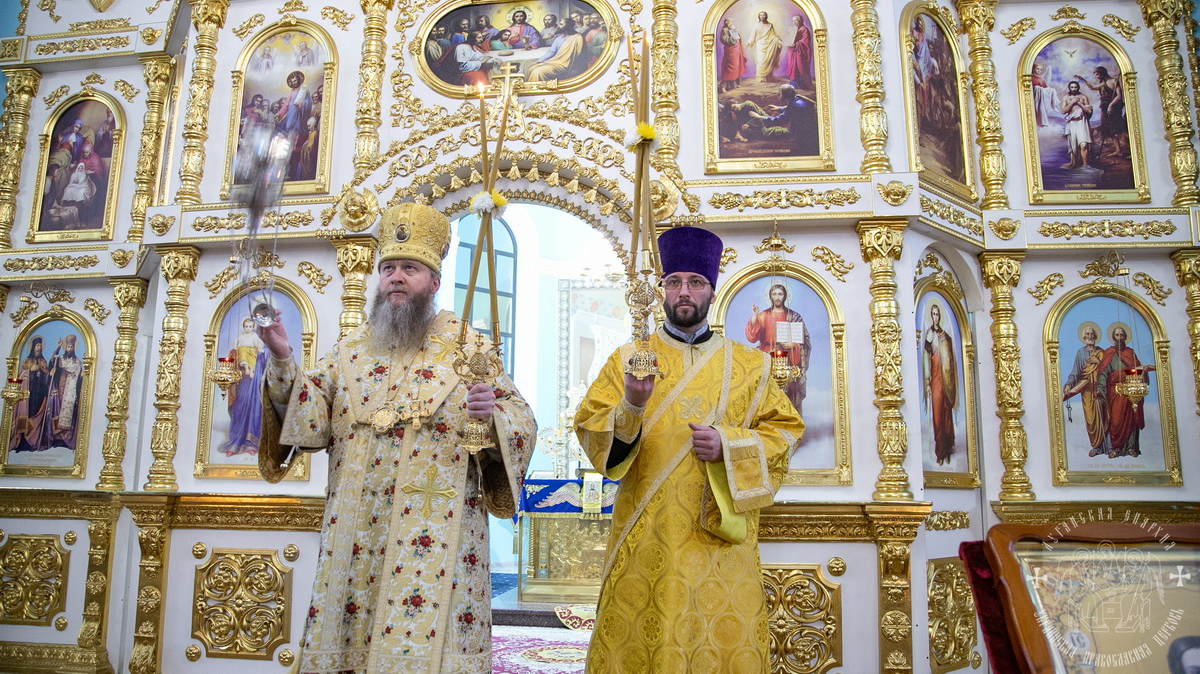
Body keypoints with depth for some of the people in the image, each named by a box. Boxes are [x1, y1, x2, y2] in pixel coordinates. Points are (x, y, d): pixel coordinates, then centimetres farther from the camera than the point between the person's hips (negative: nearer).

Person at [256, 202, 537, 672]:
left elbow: (522, 427, 0)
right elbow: (311, 422, 3)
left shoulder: (469, 345, 4)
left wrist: (492, 416, -22)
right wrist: (283, 361, -10)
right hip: (355, 534, 3)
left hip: (435, 532, -3)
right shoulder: (351, 348, 13)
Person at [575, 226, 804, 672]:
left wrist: (728, 446, -11)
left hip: (721, 539, 1)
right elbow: (587, 428, -2)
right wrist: (630, 407, -22)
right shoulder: (627, 360, 6)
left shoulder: (749, 365, 8)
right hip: (646, 535, 0)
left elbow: (785, 433, 6)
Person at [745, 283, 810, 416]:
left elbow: (804, 340, 7)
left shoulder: (794, 317, 9)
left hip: (788, 363, 0)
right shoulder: (763, 316, 10)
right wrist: (755, 316, -13)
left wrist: (792, 344, -12)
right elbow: (752, 337, -4)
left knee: (790, 396, -5)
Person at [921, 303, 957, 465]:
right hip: (935, 377, -4)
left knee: (947, 412, 5)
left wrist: (952, 380, 8)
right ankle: (939, 452, -3)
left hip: (947, 377, 4)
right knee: (937, 412, -6)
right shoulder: (927, 334, 3)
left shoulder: (945, 335, 15)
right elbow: (925, 358, -3)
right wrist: (927, 381, -10)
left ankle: (948, 451, 11)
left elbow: (952, 358, 15)